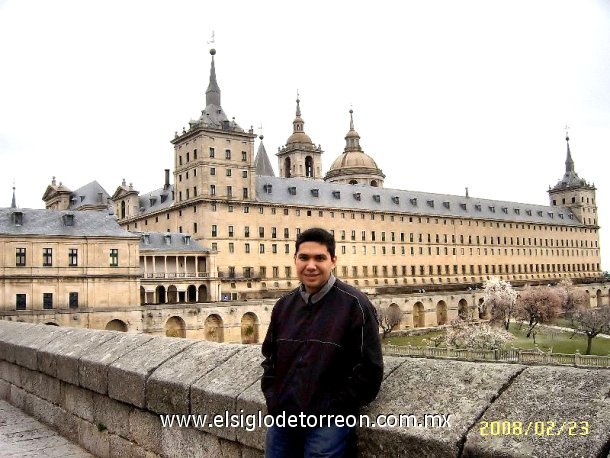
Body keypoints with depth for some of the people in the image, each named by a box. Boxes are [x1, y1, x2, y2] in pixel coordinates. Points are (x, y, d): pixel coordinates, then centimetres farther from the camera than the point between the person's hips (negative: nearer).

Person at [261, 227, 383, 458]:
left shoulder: (354, 305, -12)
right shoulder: (284, 305, 6)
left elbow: (369, 372, -12)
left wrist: (332, 409, -12)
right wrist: (273, 400, 4)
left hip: (328, 424, -5)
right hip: (281, 420, 5)